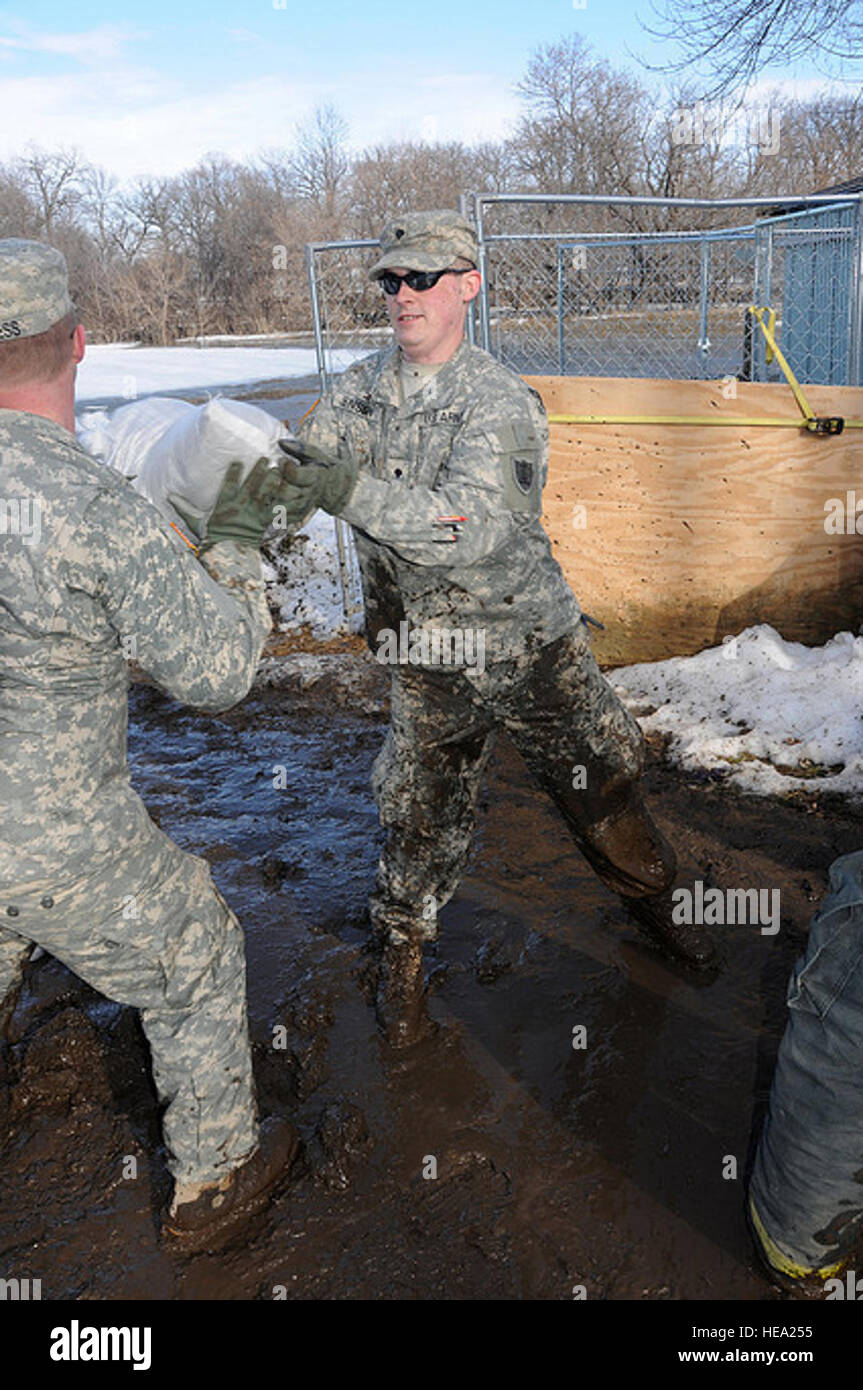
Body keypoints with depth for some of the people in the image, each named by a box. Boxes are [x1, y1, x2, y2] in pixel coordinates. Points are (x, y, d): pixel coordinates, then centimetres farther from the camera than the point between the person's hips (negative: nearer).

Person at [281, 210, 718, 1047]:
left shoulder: (502, 403, -17)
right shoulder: (356, 395, -2)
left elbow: (476, 532, -31)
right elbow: (304, 476, -3)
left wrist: (358, 494, -42)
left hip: (533, 642, -1)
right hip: (428, 659, 2)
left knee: (601, 784, 13)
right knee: (422, 816, 7)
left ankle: (650, 898, 41)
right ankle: (403, 948, 32)